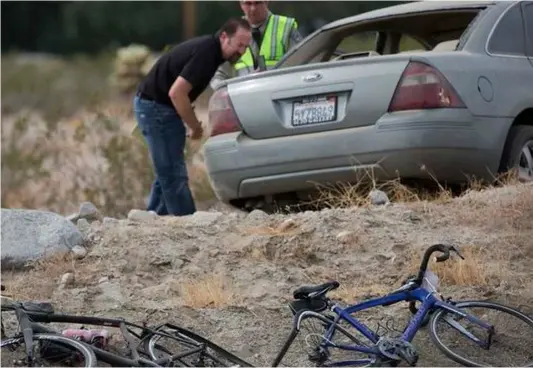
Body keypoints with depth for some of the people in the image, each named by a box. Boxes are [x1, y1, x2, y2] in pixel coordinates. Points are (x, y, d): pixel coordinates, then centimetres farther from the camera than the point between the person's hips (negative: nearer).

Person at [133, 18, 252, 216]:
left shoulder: (209, 48, 8)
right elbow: (176, 93, -28)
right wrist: (195, 126, -15)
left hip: (156, 105, 10)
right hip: (155, 106, -10)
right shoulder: (205, 52, -22)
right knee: (174, 175, -8)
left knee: (167, 174, 15)